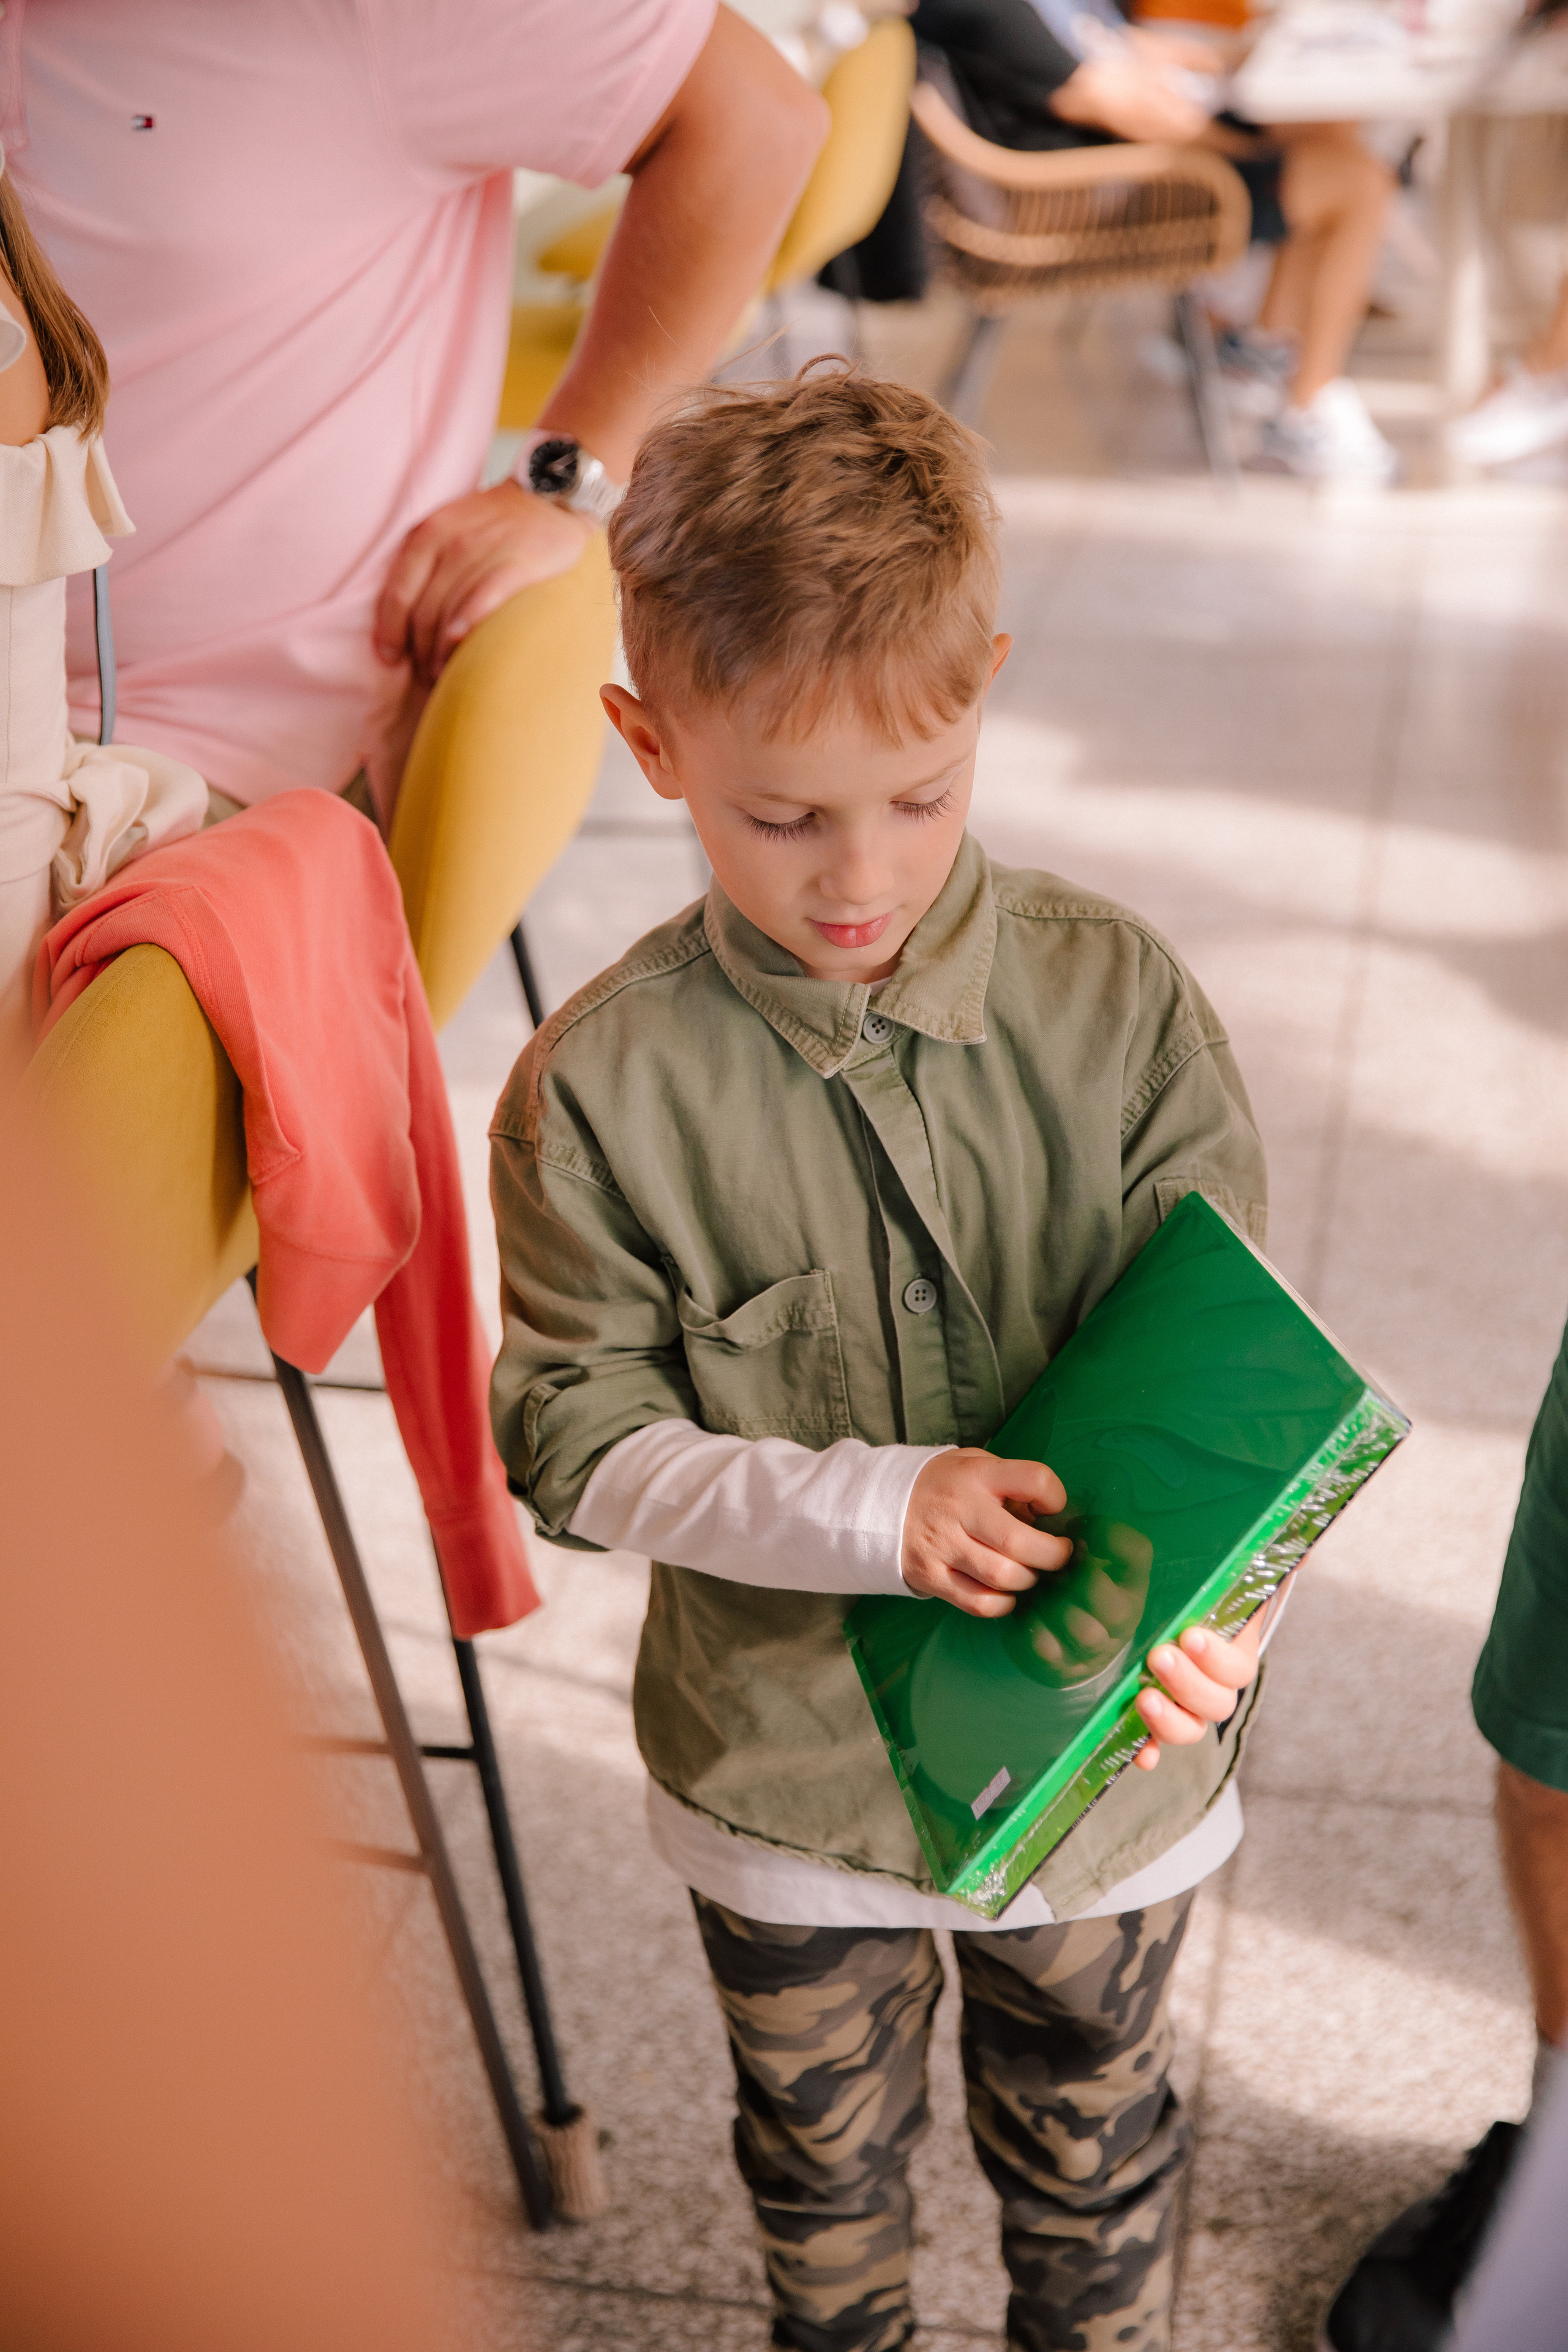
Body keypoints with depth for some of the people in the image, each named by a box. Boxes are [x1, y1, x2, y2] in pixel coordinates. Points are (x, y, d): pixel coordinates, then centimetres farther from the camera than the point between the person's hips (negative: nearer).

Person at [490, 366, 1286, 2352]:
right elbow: (575, 1436, -14)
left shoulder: (1118, 1001, -15)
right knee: (823, 2155, 26)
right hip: (784, 1760, 0)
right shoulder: (601, 1089, -19)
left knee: (1090, 2150, 25)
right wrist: (875, 1507, -28)